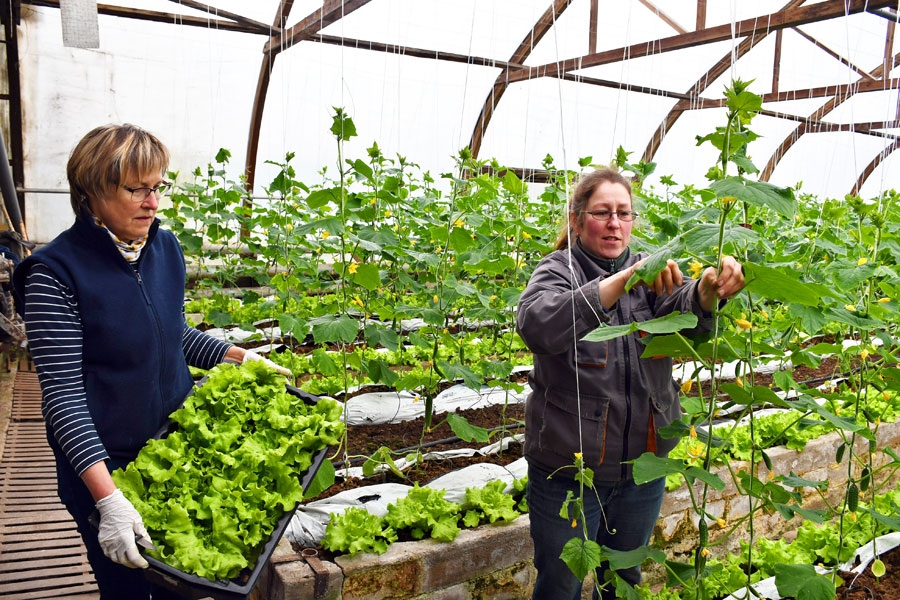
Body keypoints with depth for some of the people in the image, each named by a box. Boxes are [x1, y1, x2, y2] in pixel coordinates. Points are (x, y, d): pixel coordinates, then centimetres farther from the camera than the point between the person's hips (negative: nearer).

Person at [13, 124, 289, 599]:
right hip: (105, 466, -5)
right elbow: (63, 394, -22)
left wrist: (239, 357, 4)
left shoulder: (166, 248, -1)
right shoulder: (56, 273, -20)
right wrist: (109, 498, -29)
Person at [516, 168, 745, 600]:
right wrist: (624, 280, -42)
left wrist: (709, 290, -41)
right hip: (568, 466, -4)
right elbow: (536, 325, -31)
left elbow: (685, 312, -17)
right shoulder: (558, 270, -9)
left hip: (644, 463, 4)